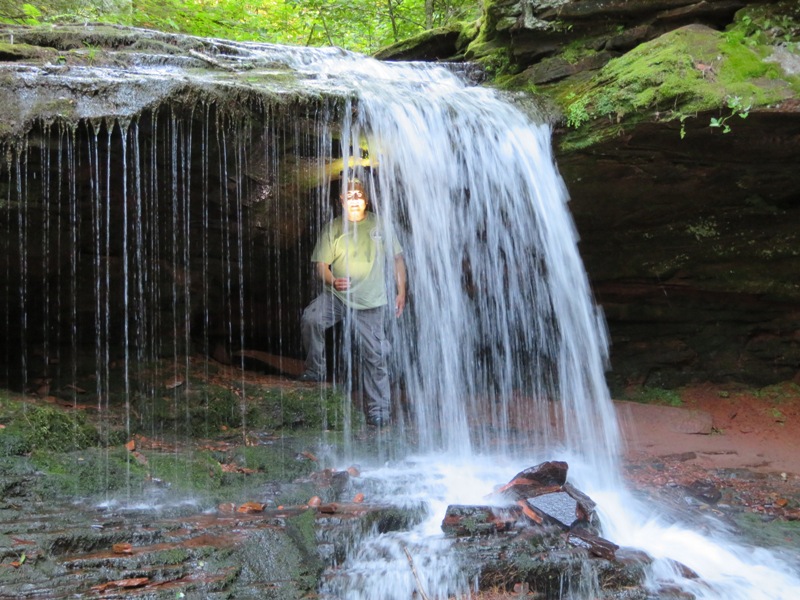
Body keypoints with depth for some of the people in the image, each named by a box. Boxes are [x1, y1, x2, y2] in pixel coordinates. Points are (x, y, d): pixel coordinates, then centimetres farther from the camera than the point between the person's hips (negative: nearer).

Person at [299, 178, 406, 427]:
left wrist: (401, 292, 3)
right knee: (311, 319, -27)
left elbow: (397, 258, 9)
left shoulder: (380, 224, 5)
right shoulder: (333, 228, 4)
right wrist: (332, 280, -21)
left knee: (375, 354, 0)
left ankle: (379, 408, 11)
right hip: (336, 295, 1)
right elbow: (321, 264, 1)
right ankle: (316, 369, -8)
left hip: (371, 301, 0)